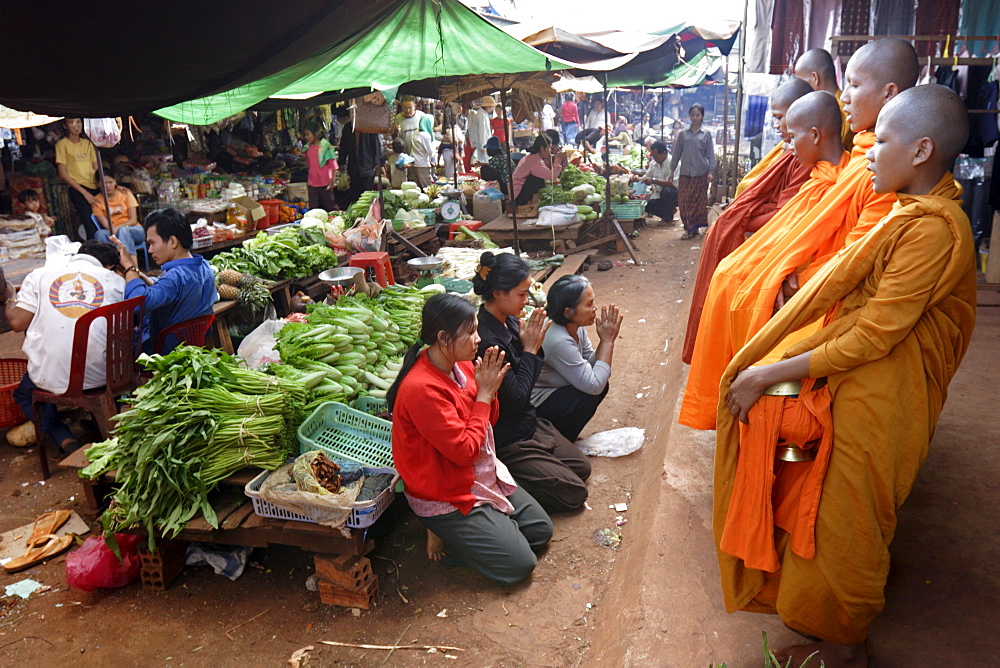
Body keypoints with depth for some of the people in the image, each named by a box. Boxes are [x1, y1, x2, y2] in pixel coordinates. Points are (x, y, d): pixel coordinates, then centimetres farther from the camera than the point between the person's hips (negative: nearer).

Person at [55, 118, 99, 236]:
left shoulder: (87, 143, 19)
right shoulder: (62, 144, 4)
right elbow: (62, 173, -1)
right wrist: (84, 191, -9)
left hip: (95, 187, 4)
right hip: (78, 190, -4)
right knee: (91, 227, -14)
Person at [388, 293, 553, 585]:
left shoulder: (461, 366, -4)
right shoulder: (421, 389, -30)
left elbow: (489, 421, 7)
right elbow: (464, 450, -26)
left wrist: (489, 390, -13)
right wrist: (484, 394, -20)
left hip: (486, 476, 9)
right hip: (447, 497, -9)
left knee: (541, 531, 13)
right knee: (519, 564, -6)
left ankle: (463, 533, 18)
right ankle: (445, 533, 7)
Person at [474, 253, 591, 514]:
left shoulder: (509, 322, -1)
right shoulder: (486, 340, -29)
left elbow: (526, 383, 6)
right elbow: (516, 399, -22)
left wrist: (534, 345, -10)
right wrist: (530, 349, -16)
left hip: (528, 423, 10)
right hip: (506, 441, -9)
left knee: (581, 467, 18)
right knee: (574, 493, -3)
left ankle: (513, 480, 16)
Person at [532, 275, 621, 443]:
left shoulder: (576, 327, -4)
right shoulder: (558, 341, -32)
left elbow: (591, 363, 1)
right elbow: (594, 385, -27)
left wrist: (607, 340, -15)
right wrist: (607, 341, -23)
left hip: (549, 391, 9)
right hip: (533, 406, -9)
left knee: (601, 381, 1)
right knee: (596, 390, -18)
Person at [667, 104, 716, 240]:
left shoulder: (706, 134, 5)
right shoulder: (683, 133, 7)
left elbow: (710, 154, 4)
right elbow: (677, 153, 10)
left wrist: (711, 171, -6)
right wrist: (672, 171, 7)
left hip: (701, 173, -1)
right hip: (685, 172, 1)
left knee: (699, 201, 3)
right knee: (684, 201, -3)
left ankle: (695, 227, 13)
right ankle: (688, 228, 4)